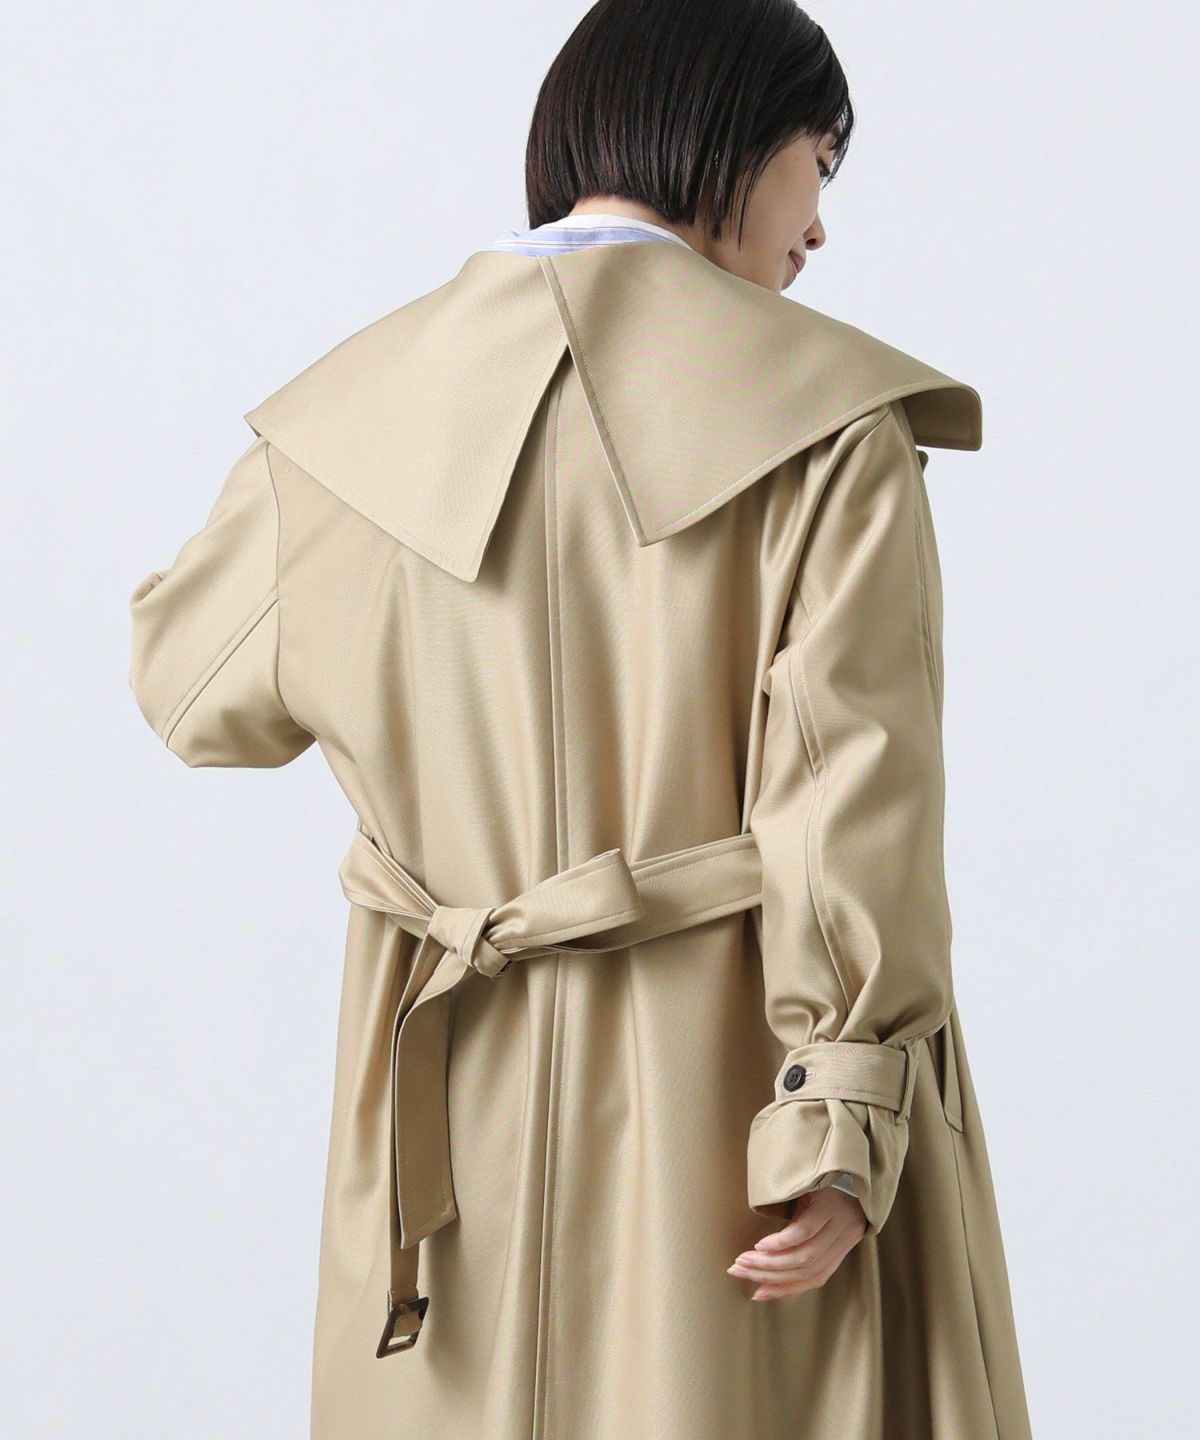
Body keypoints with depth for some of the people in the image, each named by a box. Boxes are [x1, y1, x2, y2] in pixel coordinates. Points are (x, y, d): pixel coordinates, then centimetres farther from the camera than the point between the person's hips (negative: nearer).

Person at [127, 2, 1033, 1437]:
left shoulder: (356, 409, 0)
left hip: (459, 1089, 4)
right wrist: (842, 1135, -11)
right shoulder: (828, 418, -11)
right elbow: (849, 797, -15)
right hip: (733, 1085, -3)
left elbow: (197, 691, 13)